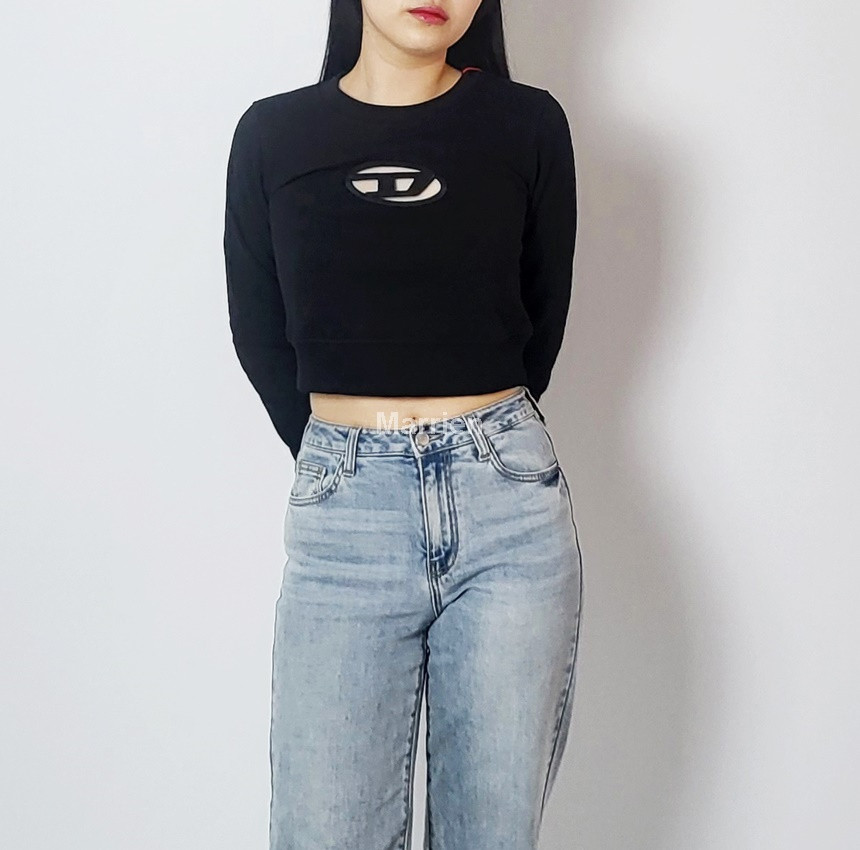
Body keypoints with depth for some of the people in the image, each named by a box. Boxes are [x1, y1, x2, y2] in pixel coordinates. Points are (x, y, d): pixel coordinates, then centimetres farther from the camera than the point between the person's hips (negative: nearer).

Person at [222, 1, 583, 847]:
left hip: (509, 500, 0)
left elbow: (541, 317, 10)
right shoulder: (273, 133, 4)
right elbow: (259, 335, 10)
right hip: (342, 512, 0)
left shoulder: (528, 124, 3)